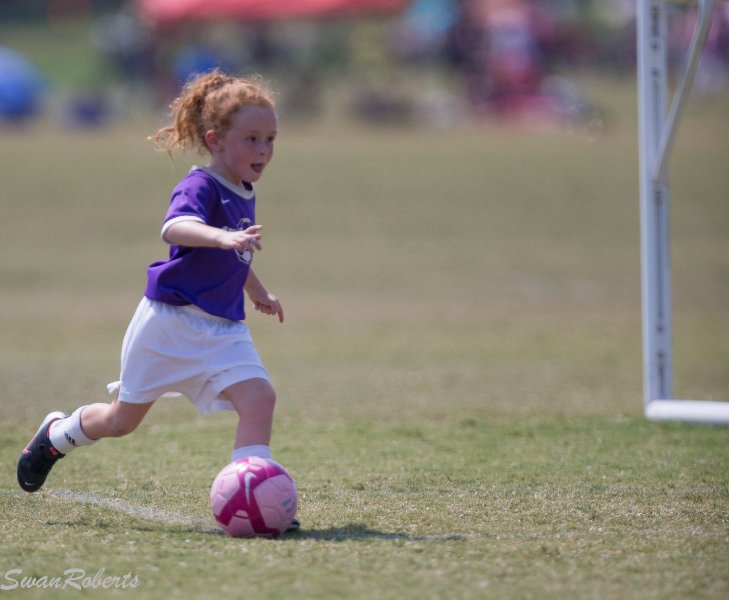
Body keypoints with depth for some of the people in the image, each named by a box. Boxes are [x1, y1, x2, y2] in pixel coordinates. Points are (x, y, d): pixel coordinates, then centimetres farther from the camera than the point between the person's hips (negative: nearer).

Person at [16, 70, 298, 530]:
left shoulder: (244, 195, 8)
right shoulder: (201, 187, -18)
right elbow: (175, 228, -41)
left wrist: (258, 291, 42)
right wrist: (221, 237, -59)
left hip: (223, 329, 6)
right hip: (170, 320, -6)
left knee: (259, 398, -19)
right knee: (122, 420, 10)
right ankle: (56, 435, 40)